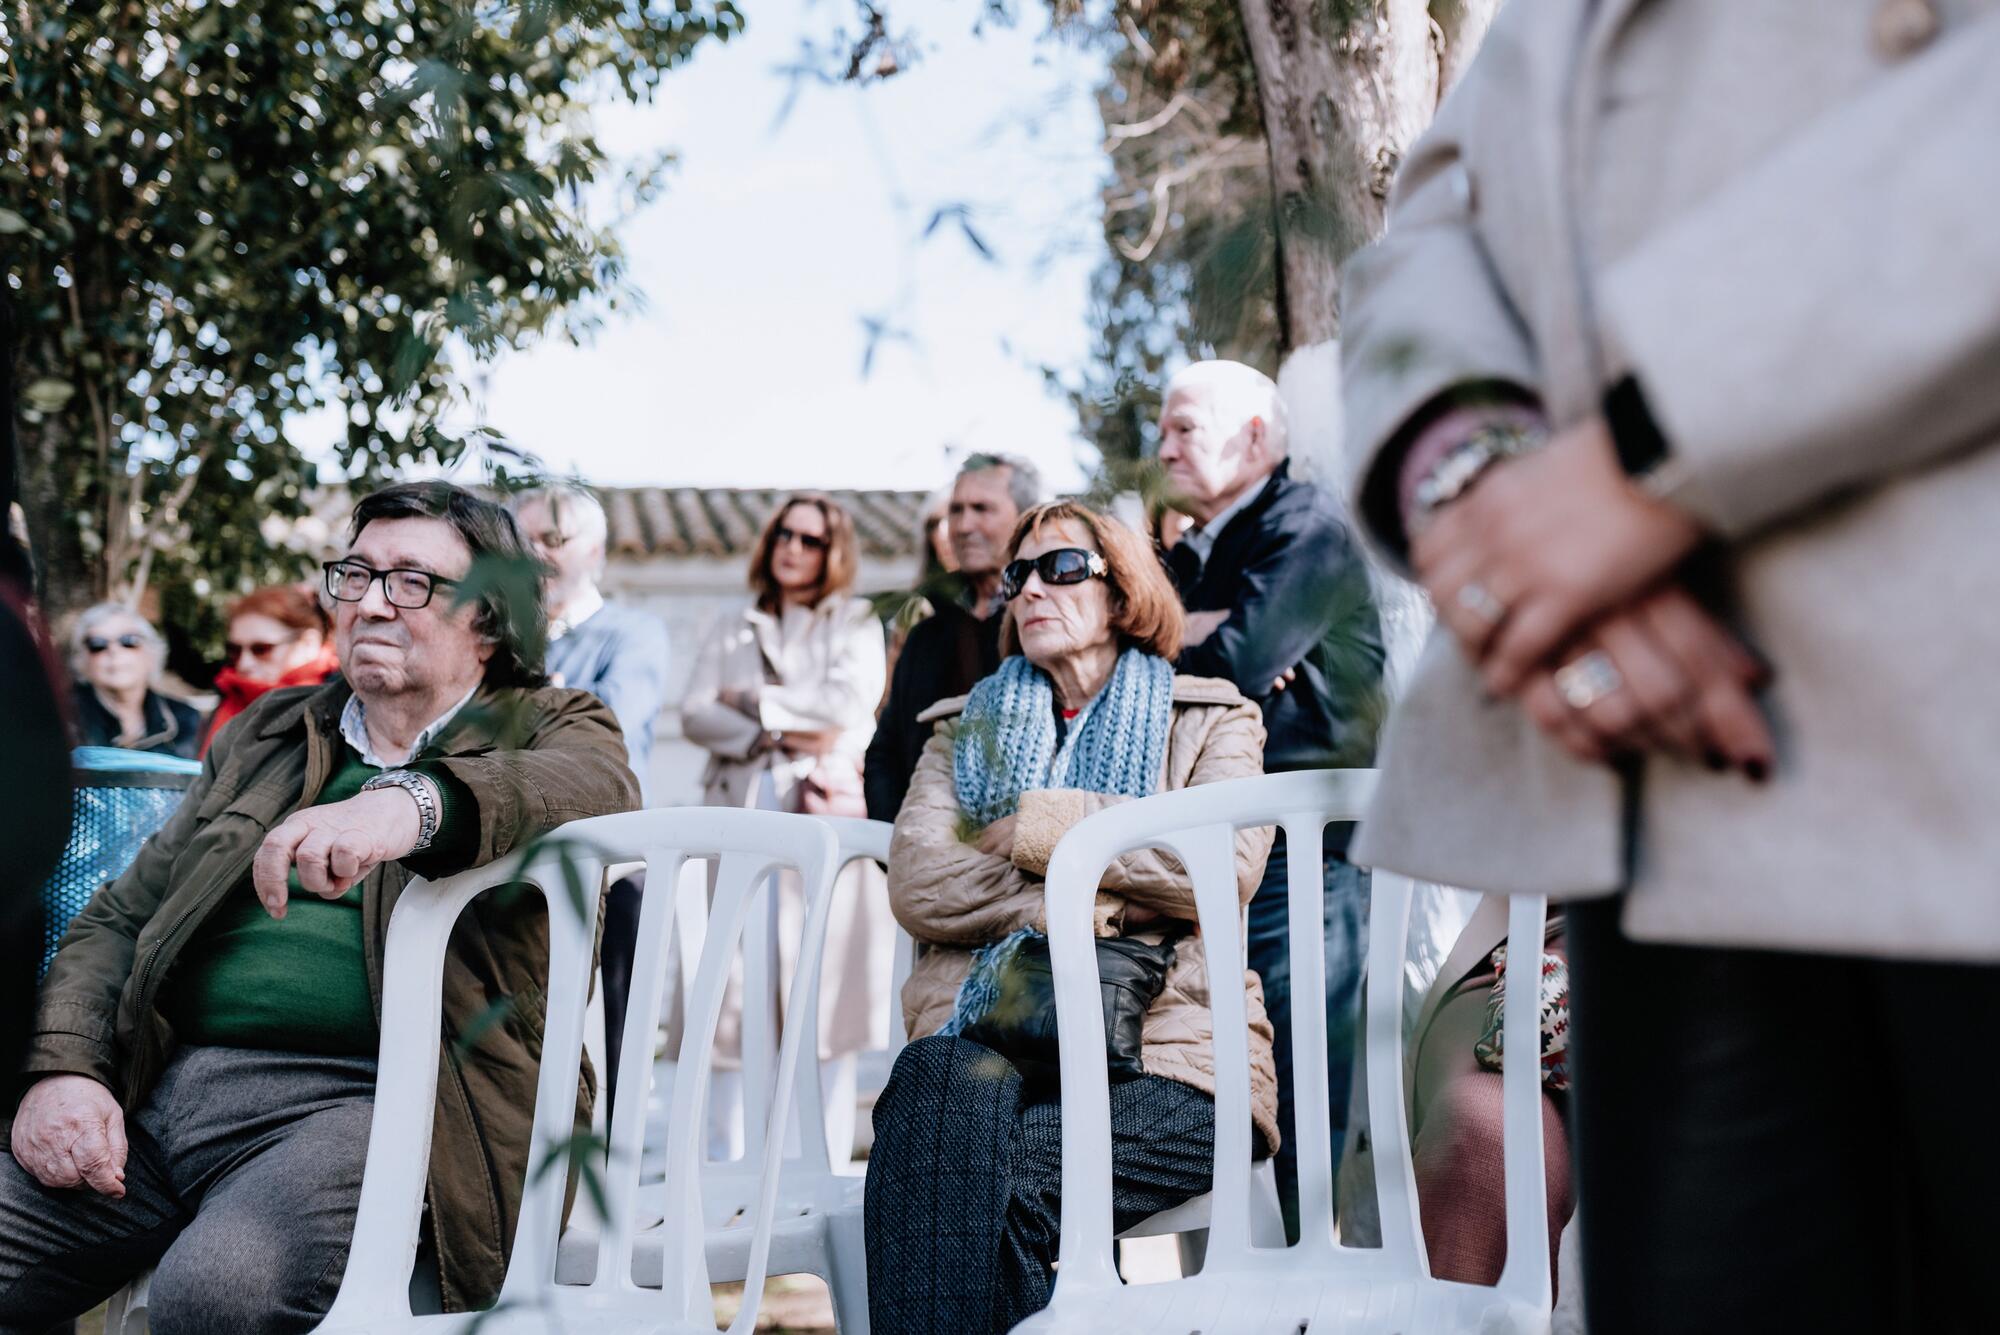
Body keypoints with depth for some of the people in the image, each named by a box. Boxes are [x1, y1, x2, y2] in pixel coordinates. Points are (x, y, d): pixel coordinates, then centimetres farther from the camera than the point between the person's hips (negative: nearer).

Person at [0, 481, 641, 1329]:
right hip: (155, 1093, 5)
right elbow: (117, 919, 23)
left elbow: (597, 785, -14)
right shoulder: (267, 734, 26)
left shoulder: (548, 728, 13)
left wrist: (415, 801, -34)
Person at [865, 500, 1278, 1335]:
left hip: (1159, 1053, -2)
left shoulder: (1210, 720, 20)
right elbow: (917, 885, 7)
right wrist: (1090, 899, -4)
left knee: (1009, 1179, -35)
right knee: (938, 1083, -37)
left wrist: (1042, 830, 0)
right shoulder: (968, 731, 28)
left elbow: (1227, 867, -3)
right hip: (986, 1044, 2)